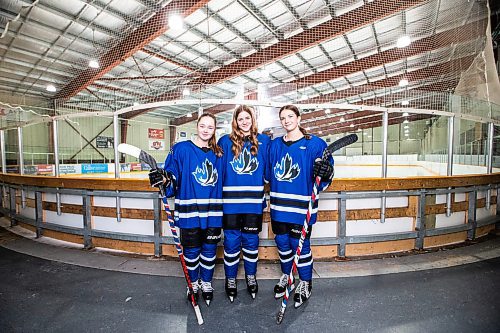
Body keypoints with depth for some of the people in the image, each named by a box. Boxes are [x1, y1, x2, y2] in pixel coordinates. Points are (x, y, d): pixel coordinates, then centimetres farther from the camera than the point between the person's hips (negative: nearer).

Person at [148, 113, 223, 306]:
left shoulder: (218, 153, 7)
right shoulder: (181, 149, -4)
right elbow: (173, 175, -9)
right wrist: (164, 179, -28)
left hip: (213, 212, 3)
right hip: (189, 211, -2)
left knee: (209, 249, 14)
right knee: (191, 250, 13)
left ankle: (206, 283, 38)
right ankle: (193, 283, 39)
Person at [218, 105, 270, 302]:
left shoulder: (263, 141, 6)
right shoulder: (226, 142, 4)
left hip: (253, 201, 1)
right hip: (231, 201, 0)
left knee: (251, 240, 13)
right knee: (231, 241, 8)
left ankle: (251, 277, 36)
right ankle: (230, 279, 31)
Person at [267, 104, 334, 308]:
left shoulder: (315, 144, -6)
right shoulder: (275, 145, 8)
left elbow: (324, 178, -8)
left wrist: (325, 174, -26)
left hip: (301, 206, -4)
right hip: (279, 205, 5)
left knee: (300, 244, 6)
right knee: (282, 241, 17)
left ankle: (305, 284, 33)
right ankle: (286, 275, 43)